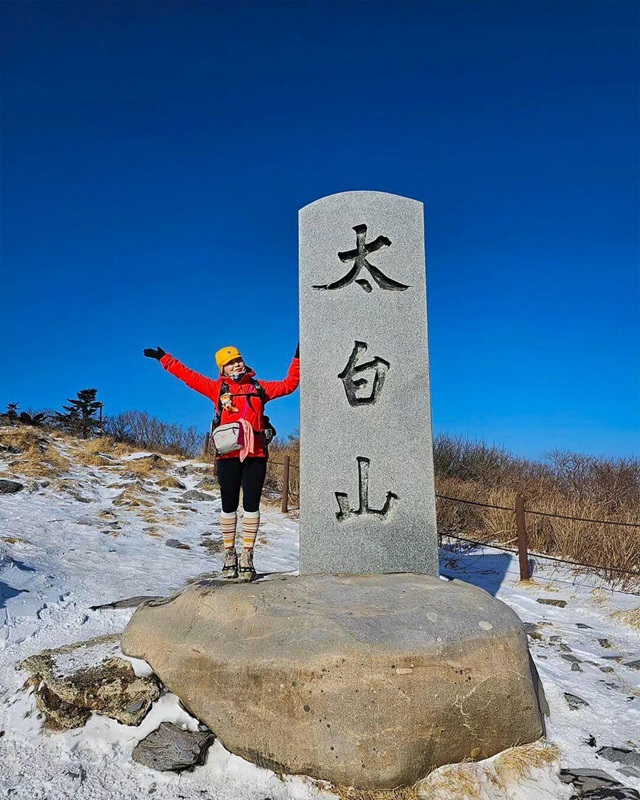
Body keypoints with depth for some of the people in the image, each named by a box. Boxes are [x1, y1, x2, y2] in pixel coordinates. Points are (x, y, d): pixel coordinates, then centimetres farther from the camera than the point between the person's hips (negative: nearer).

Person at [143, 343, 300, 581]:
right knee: (229, 505, 6)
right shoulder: (218, 388, 11)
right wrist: (164, 358, 11)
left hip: (255, 454, 0)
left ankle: (247, 556, 5)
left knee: (251, 504, -1)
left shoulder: (260, 388, 14)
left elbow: (289, 384, 16)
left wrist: (297, 359, 12)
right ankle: (229, 554, 16)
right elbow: (187, 375, 11)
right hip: (228, 454, 0)